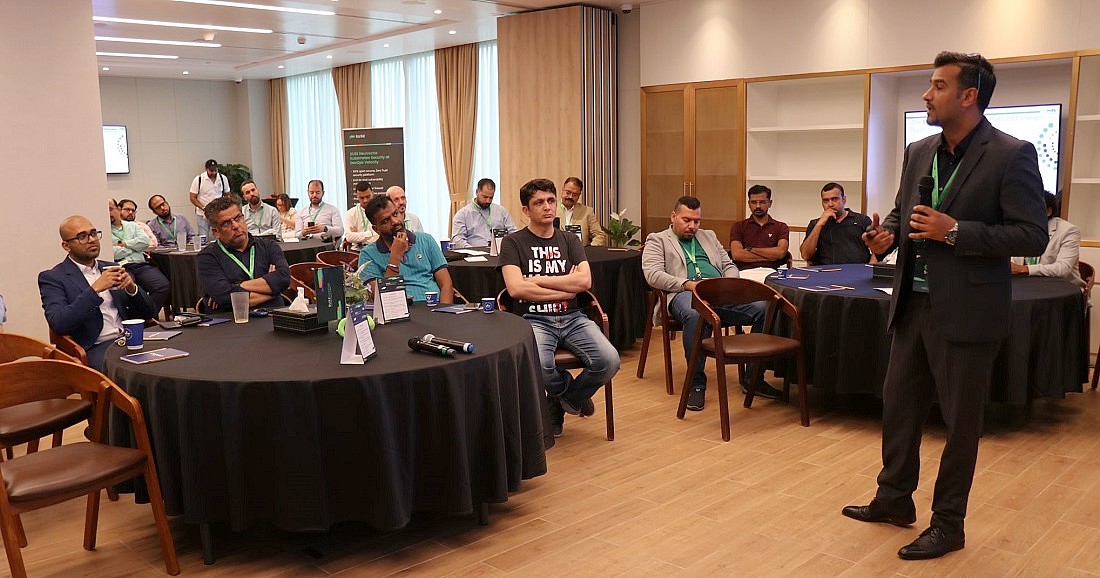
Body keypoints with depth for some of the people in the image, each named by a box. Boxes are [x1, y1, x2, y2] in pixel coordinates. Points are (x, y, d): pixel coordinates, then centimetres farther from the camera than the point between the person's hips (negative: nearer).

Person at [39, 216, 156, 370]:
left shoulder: (111, 268, 19)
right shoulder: (53, 278, 4)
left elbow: (147, 311, 17)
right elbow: (58, 324, -13)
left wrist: (131, 288, -3)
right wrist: (95, 289, -16)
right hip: (94, 349, -5)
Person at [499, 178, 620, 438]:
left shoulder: (570, 240, 15)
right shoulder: (513, 243, 4)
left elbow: (585, 280, -1)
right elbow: (516, 288, -12)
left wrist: (537, 280, -6)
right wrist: (566, 288, -6)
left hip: (571, 317, 4)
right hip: (534, 319, -3)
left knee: (609, 361, -23)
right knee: (538, 365, -36)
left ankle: (561, 400, 9)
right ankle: (568, 389, 5)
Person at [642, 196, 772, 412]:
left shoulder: (709, 236, 33)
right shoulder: (657, 240, 16)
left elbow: (730, 266, 29)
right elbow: (653, 274, -1)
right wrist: (688, 284, -14)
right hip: (685, 293, -5)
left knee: (763, 307, -21)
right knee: (695, 315, -42)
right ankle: (696, 383, -26)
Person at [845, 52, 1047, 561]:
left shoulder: (1012, 155, -12)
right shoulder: (919, 152, 8)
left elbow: (1032, 236, -14)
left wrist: (956, 231, -22)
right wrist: (887, 233, -3)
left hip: (965, 313, -6)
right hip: (913, 305, 7)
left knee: (960, 422, 7)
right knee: (898, 406, 16)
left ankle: (948, 524, 24)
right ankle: (895, 499, 35)